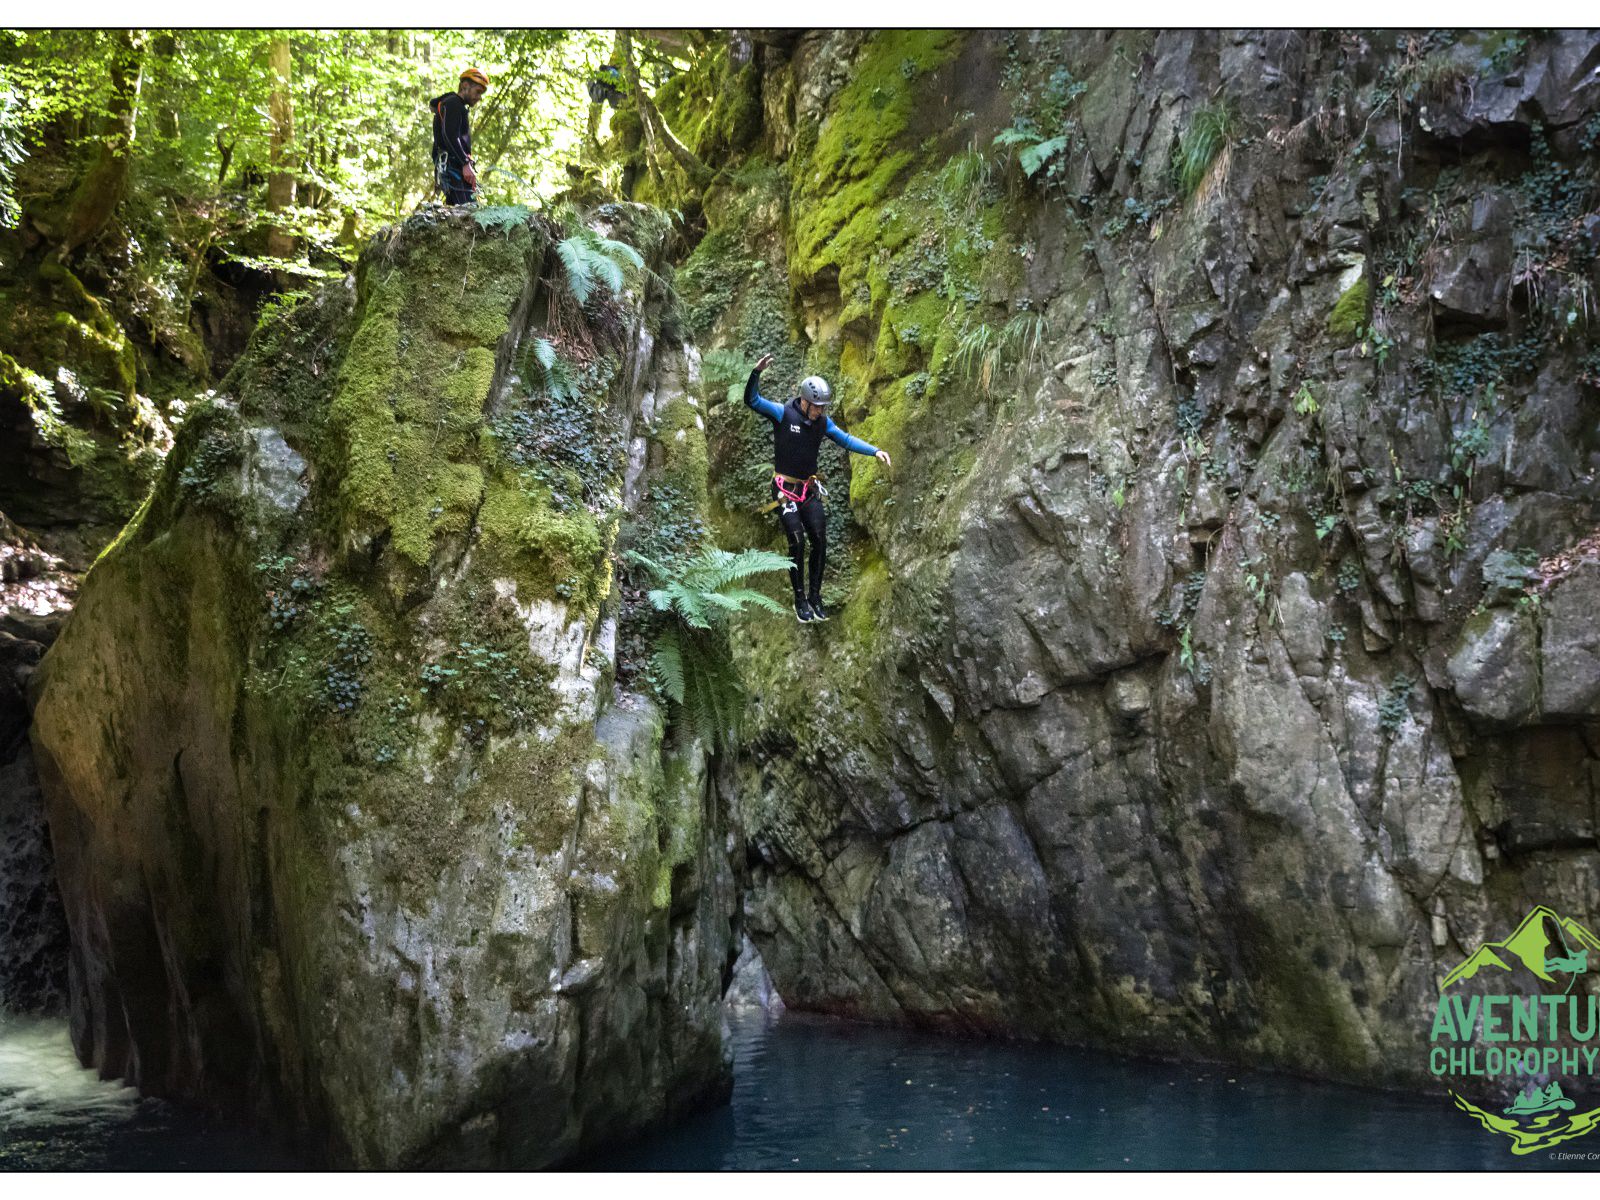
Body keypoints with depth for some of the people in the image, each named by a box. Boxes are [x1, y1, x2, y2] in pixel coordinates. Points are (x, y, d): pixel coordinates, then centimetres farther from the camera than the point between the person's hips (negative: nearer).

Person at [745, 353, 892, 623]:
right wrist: (757, 372, -37)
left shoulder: (823, 422, 1)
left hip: (810, 490, 5)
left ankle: (815, 596, 13)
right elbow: (752, 400, -21)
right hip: (785, 489, -5)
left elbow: (846, 440, -3)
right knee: (797, 543, -10)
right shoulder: (783, 414, -12)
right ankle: (800, 599, 3)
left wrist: (875, 451, -16)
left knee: (820, 542, 0)